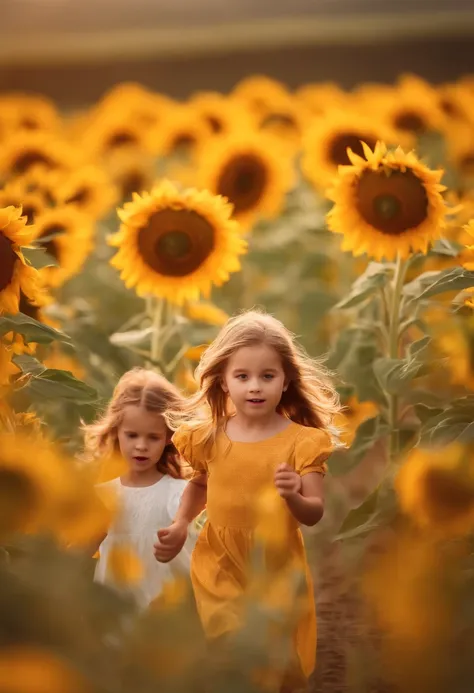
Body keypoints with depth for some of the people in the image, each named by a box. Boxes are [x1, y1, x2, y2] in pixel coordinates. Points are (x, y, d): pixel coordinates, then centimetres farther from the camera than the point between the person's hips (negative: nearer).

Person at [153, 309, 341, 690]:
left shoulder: (301, 441, -10)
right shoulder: (208, 437, -2)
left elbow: (315, 514, -10)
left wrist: (294, 498, -31)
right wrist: (180, 525, 4)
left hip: (279, 574, -1)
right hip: (221, 572, 1)